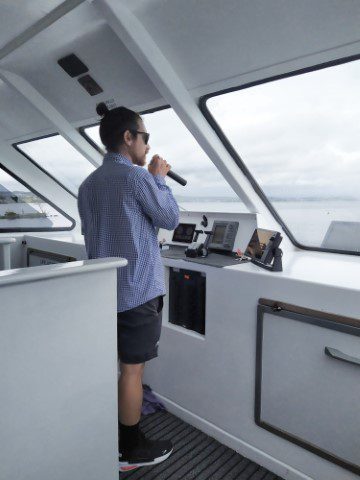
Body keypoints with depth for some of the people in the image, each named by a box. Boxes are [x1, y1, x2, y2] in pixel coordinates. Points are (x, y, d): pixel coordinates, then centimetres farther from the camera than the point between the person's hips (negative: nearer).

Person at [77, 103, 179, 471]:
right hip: (138, 288, -8)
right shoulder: (137, 176, -15)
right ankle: (131, 449, 23)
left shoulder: (87, 184, 8)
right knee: (133, 369, 5)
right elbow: (170, 219, -6)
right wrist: (159, 178, 3)